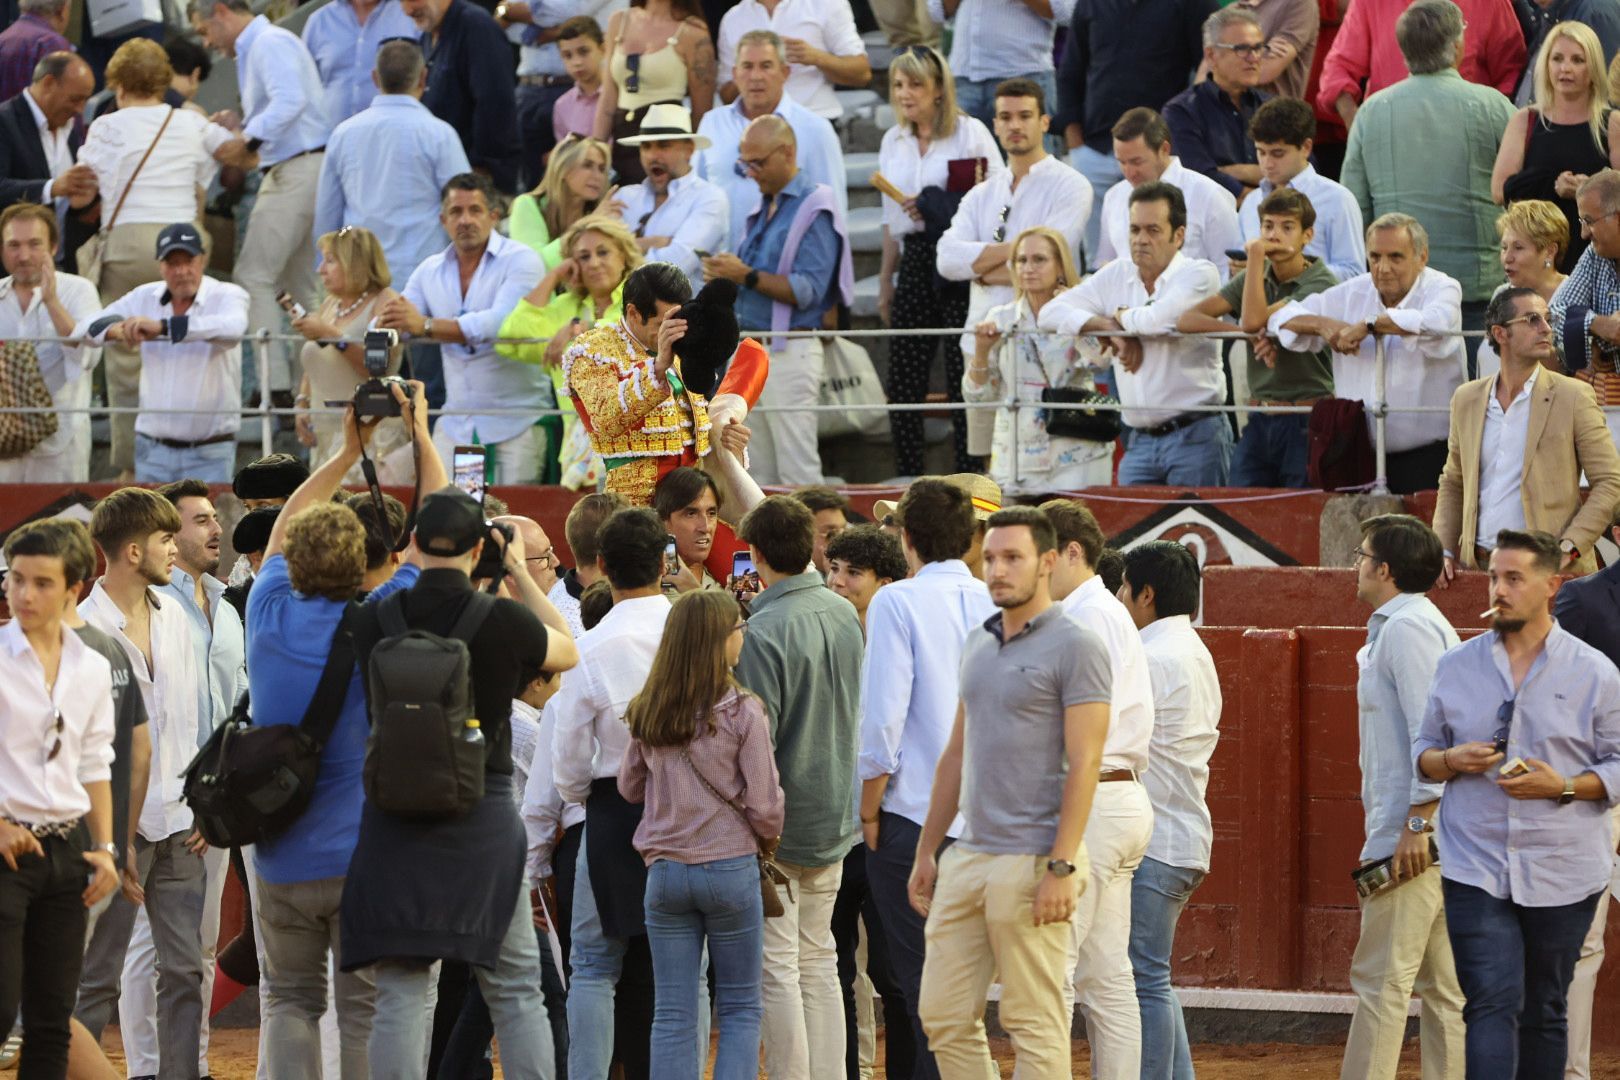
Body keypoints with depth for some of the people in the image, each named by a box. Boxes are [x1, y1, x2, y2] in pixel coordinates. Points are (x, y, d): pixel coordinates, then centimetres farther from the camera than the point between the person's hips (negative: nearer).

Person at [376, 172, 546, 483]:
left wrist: (425, 326, -28)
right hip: (455, 423, 5)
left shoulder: (520, 261, -6)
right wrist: (388, 320, -20)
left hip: (515, 422, -5)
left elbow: (501, 323, -21)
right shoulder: (430, 270, 11)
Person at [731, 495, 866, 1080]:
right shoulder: (845, 614, 4)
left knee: (778, 970, -2)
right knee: (820, 964, 14)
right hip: (835, 814, 7)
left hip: (780, 821, -7)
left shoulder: (764, 632, -19)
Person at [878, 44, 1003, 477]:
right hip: (914, 260, 6)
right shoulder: (894, 141, 16)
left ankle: (970, 472, -1)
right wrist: (886, 279, 21)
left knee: (964, 377, -6)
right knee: (902, 381, 2)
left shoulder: (970, 134, -2)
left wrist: (936, 208, -13)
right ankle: (906, 482, 7)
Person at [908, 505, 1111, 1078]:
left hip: (1032, 862, -8)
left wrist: (1062, 867, -20)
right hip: (969, 856, 8)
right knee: (944, 1016, 7)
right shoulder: (977, 644, 16)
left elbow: (1083, 765, -14)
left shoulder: (1075, 648, -8)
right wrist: (927, 851, 18)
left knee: (1035, 1024, -4)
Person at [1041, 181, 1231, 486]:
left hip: (1195, 435, -5)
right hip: (1139, 441, 5)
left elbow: (1163, 320, -22)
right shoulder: (1116, 276, 12)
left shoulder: (1199, 275, -4)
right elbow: (1051, 313, 4)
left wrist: (1120, 316, -1)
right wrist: (1111, 329, -9)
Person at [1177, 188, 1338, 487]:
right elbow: (1187, 320, -2)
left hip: (1306, 420, -6)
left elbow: (1253, 320, -21)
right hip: (1259, 418, 6)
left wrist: (1255, 257, -11)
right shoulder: (1253, 278, 10)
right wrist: (1253, 337, -16)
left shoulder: (1320, 283, -10)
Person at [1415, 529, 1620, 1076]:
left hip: (1561, 877, 0)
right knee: (1491, 1005, -12)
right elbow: (1422, 752, 15)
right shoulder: (1456, 667, 8)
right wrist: (1451, 760, -8)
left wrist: (1564, 787, -15)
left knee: (1543, 1012, 10)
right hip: (1476, 871, 0)